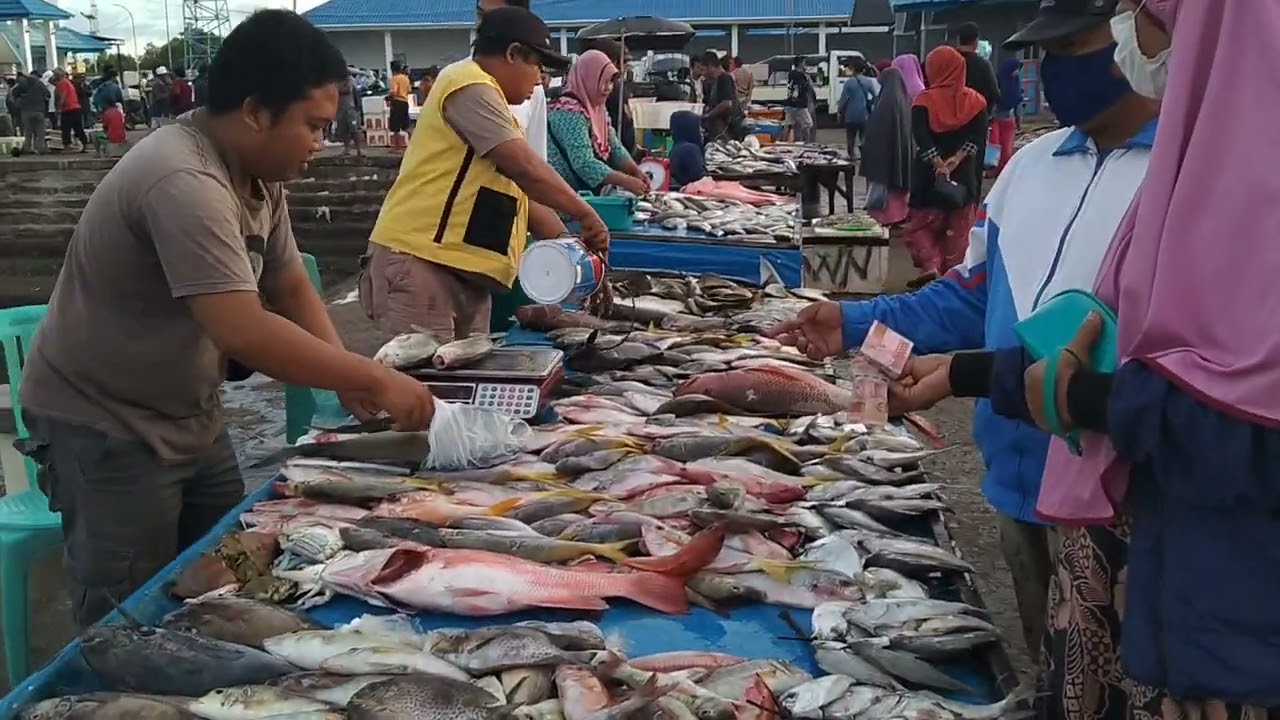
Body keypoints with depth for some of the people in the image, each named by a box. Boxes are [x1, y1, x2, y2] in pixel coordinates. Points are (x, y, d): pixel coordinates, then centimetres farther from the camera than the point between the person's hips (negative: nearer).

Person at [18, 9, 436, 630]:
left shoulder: (260, 176, 0)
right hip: (106, 428, -9)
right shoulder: (183, 183, -30)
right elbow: (245, 333, -36)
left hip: (187, 418, 9)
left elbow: (291, 288, 7)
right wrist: (374, 379, -29)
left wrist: (349, 378, -9)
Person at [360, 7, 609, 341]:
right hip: (420, 262, -10)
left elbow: (521, 189, 22)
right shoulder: (471, 88, -10)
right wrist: (585, 215, -7)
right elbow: (525, 169, -17)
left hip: (462, 268, 10)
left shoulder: (487, 99, 23)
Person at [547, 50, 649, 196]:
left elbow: (615, 149, 10)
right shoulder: (570, 112, -18)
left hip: (591, 191, 8)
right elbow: (584, 164, -27)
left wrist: (636, 171, -7)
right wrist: (626, 182, -28)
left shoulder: (598, 109, 10)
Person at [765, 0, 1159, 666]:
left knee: (1096, 693, 6)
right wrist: (856, 323, 5)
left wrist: (966, 373, -26)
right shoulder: (1034, 161, 10)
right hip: (1022, 479, 7)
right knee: (1050, 676, 22)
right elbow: (977, 294, 17)